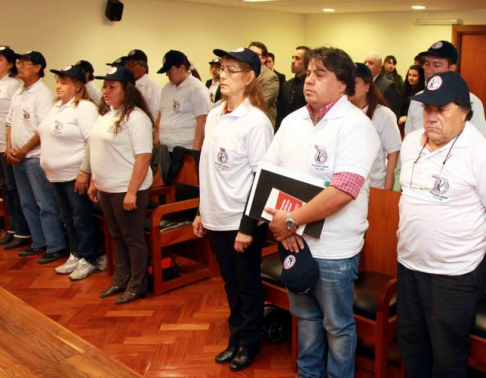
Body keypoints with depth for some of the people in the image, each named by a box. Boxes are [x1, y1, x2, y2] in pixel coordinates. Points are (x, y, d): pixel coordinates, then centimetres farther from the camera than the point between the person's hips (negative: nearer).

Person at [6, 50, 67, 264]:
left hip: (35, 157, -9)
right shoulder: (18, 93, 14)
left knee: (45, 204, -3)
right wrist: (9, 148, 4)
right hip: (17, 158, 9)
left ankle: (55, 247, 6)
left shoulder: (43, 93, -12)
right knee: (27, 204, 14)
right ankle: (39, 243, 26)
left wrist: (23, 151, -12)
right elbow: (10, 123, 17)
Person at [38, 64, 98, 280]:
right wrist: (48, 168, 17)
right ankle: (75, 255, 30)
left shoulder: (84, 108, -14)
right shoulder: (56, 107, 14)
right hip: (56, 175, 9)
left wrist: (84, 172, -23)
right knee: (67, 218, 17)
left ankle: (88, 260, 14)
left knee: (82, 219, 2)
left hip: (75, 175, -9)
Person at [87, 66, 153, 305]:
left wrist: (132, 192, -22)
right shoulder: (106, 114, 11)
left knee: (132, 237, 5)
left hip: (126, 189, -8)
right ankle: (120, 281, 32)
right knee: (117, 237, 18)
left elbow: (144, 156, -20)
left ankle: (137, 286, 19)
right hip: (106, 188, 8)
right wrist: (93, 182, 16)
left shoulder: (136, 117, -15)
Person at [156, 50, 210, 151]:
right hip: (164, 149, 6)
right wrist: (155, 143, 13)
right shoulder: (166, 88, 14)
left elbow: (202, 122, -12)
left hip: (186, 151, -6)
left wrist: (195, 151, -17)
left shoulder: (197, 88, -7)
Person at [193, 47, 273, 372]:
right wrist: (201, 211, 15)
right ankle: (236, 337, 37)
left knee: (248, 285, 11)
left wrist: (248, 226, -17)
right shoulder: (214, 116, 7)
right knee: (230, 283, 20)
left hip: (243, 221, -6)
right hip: (217, 219, 7)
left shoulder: (256, 121, -14)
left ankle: (250, 343, 30)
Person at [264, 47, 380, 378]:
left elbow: (342, 191, -26)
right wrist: (281, 225, -9)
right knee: (305, 316, 24)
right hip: (294, 242, 6)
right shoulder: (292, 121, 5)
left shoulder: (355, 125, -16)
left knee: (337, 325, 13)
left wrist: (292, 221, -20)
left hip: (333, 250, -6)